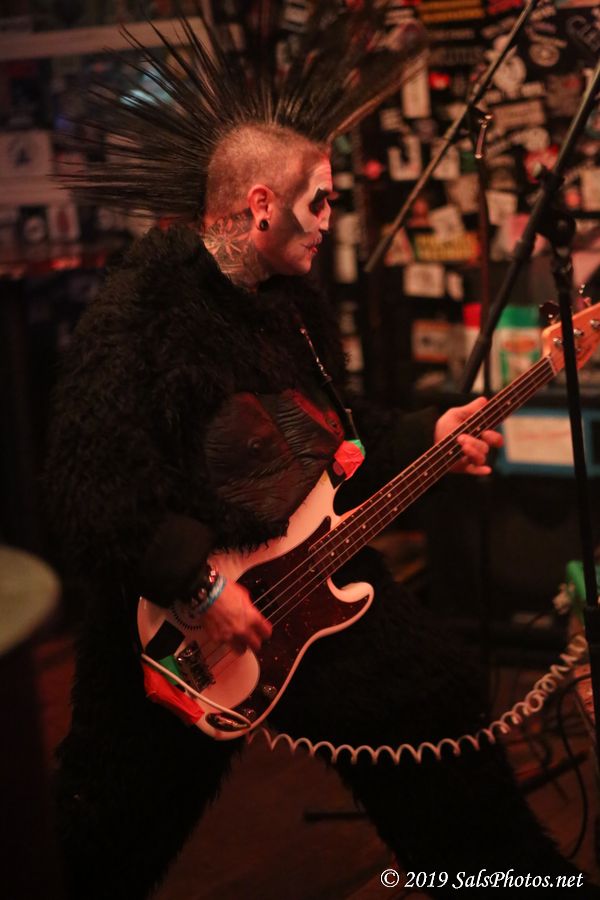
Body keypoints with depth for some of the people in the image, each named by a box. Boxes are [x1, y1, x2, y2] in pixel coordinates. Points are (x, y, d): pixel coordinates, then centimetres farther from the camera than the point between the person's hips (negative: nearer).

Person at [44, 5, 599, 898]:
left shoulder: (296, 304, 7)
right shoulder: (135, 318, -21)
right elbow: (91, 493, -27)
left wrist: (424, 437, 7)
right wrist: (199, 583, -29)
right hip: (179, 623, -6)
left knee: (437, 701, 13)